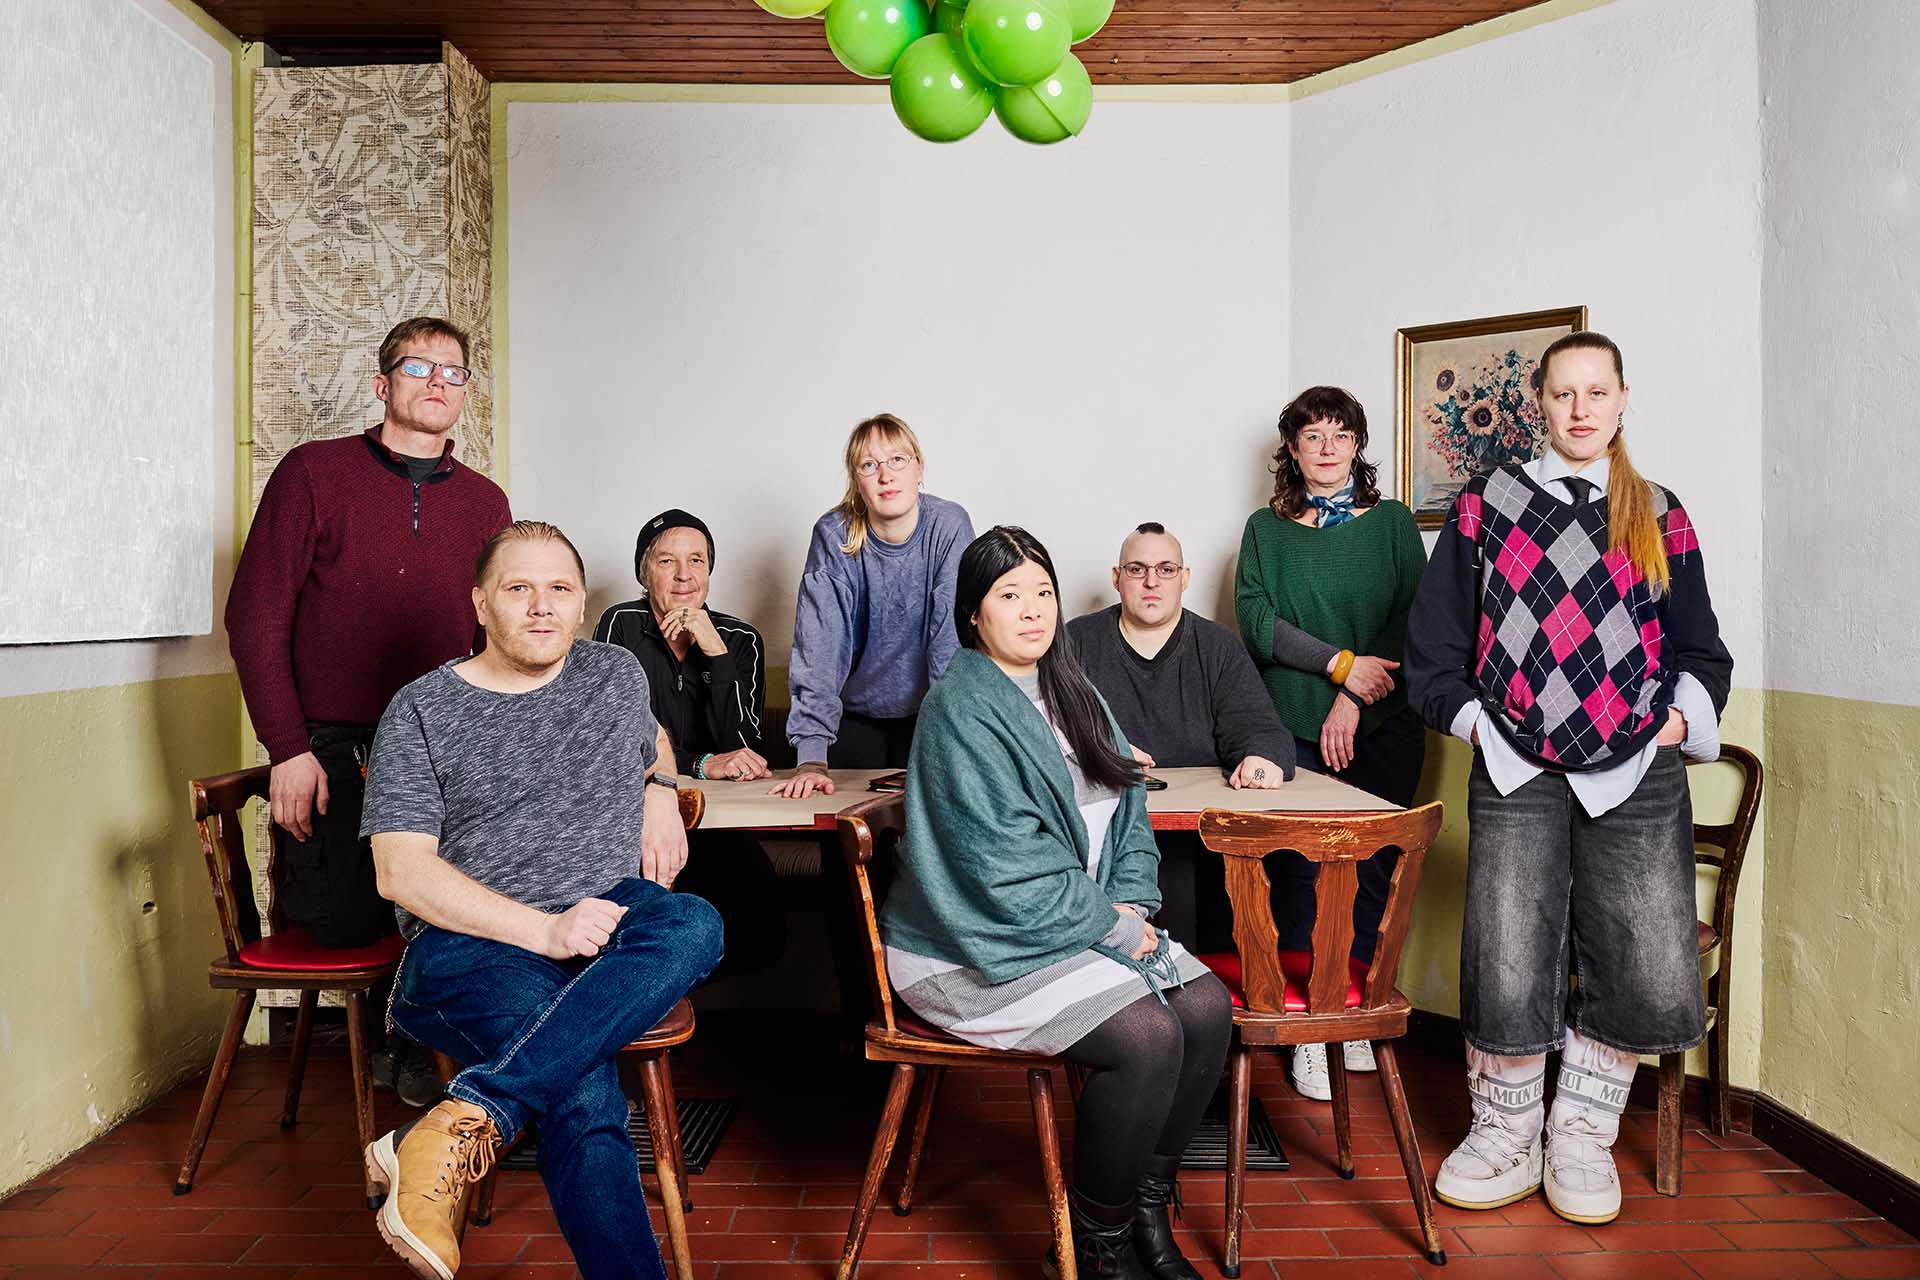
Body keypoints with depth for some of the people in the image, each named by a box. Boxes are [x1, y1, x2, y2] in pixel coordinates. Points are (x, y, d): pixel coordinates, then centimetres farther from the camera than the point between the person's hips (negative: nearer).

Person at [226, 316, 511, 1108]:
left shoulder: (485, 502, 10)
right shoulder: (314, 472, 1)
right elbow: (254, 615, -3)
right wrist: (289, 751, -10)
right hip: (331, 747, -2)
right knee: (344, 922, -11)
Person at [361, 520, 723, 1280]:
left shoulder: (617, 674, 17)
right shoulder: (421, 711, 4)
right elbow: (402, 873, -4)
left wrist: (660, 790, 13)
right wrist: (545, 930, -17)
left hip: (608, 922, 4)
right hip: (470, 942, -3)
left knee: (693, 926, -34)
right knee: (583, 1088, -35)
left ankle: (461, 1127, -37)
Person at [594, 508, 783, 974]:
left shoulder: (740, 639, 7)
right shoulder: (621, 625, 1)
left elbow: (746, 755, -5)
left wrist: (715, 653, -13)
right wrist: (701, 764, -18)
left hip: (719, 822, 2)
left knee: (761, 934, -24)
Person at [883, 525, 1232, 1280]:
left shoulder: (1069, 693, 12)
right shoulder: (963, 711, -15)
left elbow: (1125, 813, 14)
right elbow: (1004, 868, -21)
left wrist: (1132, 905, -4)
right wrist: (1112, 926, -14)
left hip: (1088, 925, 8)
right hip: (981, 948, -8)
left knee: (1208, 1007, -10)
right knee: (1148, 1037, -23)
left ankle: (1147, 1207, 8)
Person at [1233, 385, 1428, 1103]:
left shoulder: (1391, 522, 11)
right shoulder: (1265, 529, 11)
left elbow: (1413, 619, 1)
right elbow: (1255, 620, -1)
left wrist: (1354, 701, -9)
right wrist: (1341, 663, -12)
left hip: (1382, 728, 1)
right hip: (1295, 728, 0)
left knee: (1372, 871, 1)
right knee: (1299, 874, -3)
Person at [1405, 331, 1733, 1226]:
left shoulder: (1660, 516, 14)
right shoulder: (1488, 506, 9)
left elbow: (1699, 649, 17)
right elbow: (1435, 635, 11)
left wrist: (1677, 723, 2)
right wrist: (1474, 720, 2)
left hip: (1636, 781, 2)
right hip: (1516, 775, -1)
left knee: (1650, 977, -6)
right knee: (1507, 972, -8)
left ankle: (1581, 1133, 17)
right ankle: (1506, 1134, 15)